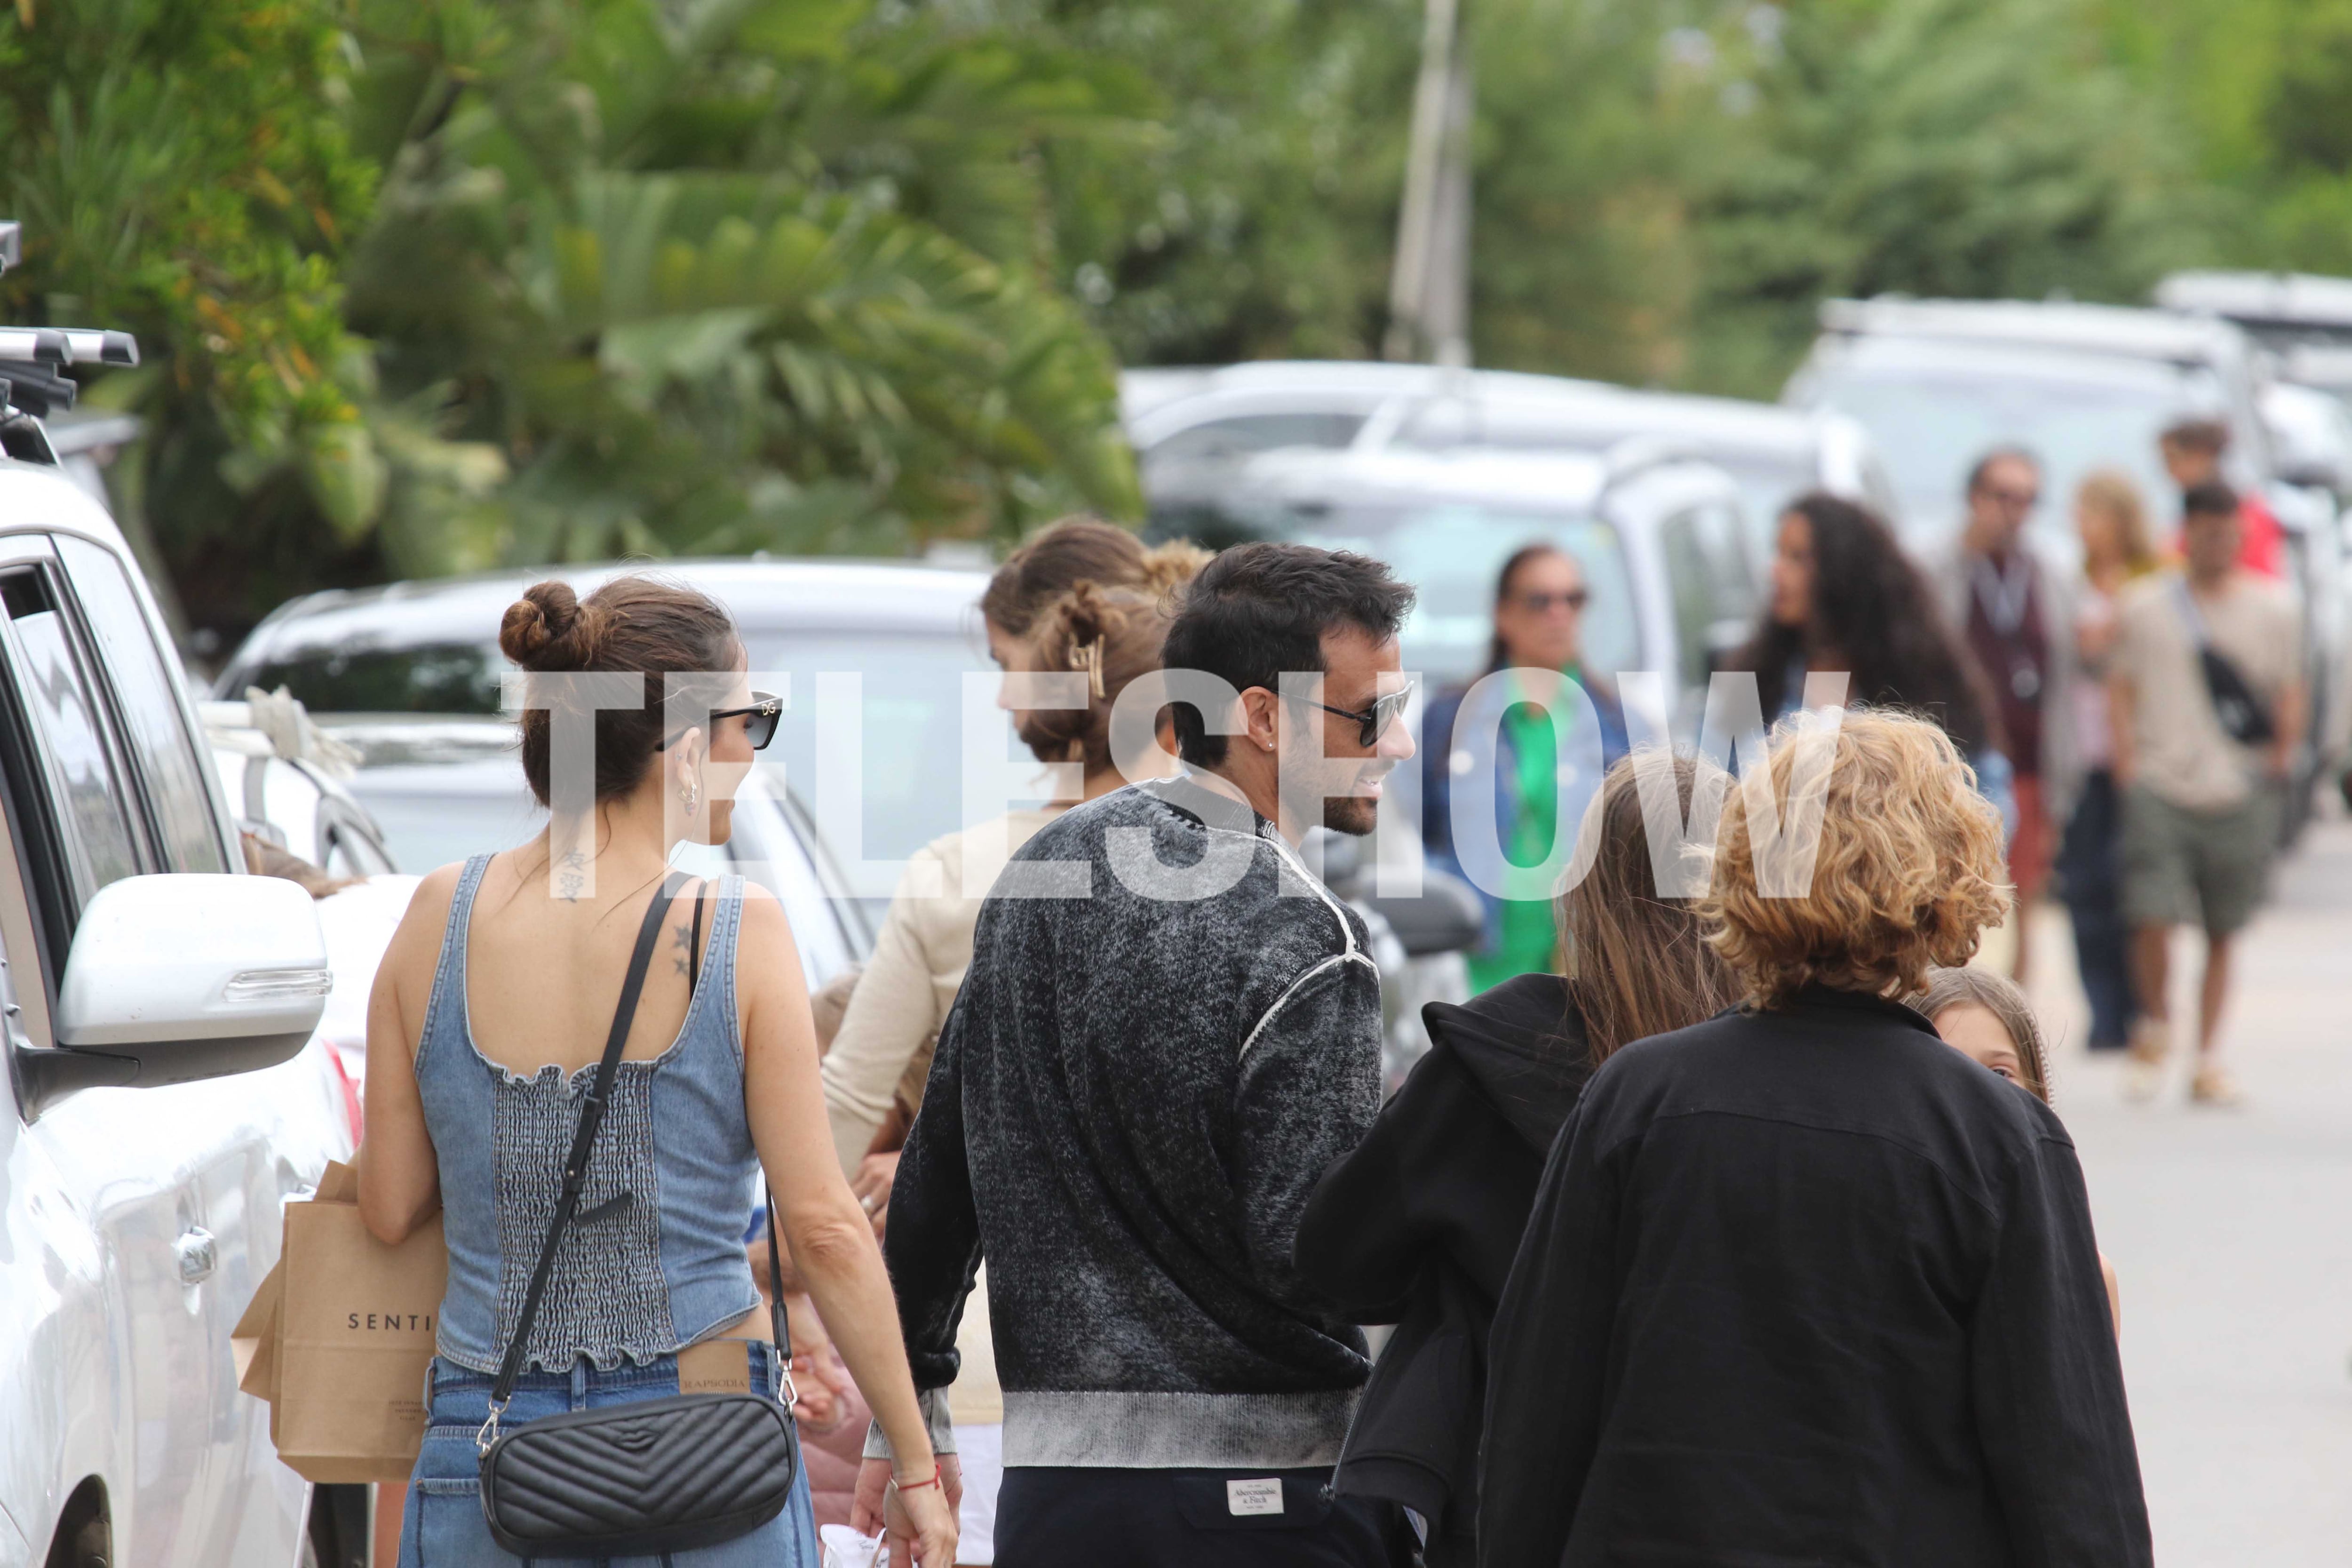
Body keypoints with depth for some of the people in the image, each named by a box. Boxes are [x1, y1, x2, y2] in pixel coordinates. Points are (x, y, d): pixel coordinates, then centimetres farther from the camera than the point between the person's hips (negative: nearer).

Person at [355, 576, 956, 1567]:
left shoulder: (440, 917, 2)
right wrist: (917, 1465, 1)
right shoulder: (738, 934, -7)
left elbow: (387, 1208, 6)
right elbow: (824, 1227, -7)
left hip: (484, 1452, 3)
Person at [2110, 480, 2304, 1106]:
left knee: (2222, 932, 4)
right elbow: (2121, 685, 10)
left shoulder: (2272, 608, 7)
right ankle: (2155, 1024, 15)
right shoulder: (2145, 606, 6)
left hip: (2240, 793, 1)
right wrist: (2127, 761, -1)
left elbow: (2290, 695, 10)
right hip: (2160, 788, -1)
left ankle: (2210, 1059, 13)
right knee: (2153, 917, -12)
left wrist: (2278, 760, -3)